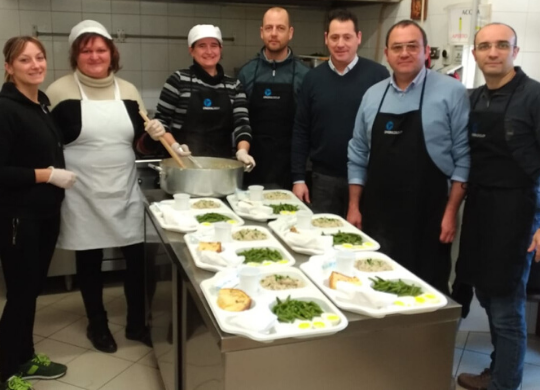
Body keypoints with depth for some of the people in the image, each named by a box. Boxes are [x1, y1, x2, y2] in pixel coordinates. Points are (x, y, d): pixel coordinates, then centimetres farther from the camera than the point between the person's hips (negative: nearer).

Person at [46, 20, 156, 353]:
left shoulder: (128, 91, 6)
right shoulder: (60, 91, -6)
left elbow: (142, 143, 11)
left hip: (125, 190, 3)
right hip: (83, 194, -3)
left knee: (138, 256, 6)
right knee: (89, 260, 10)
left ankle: (137, 323, 26)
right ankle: (97, 324, 31)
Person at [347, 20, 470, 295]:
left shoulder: (451, 92, -6)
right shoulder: (372, 95, 8)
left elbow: (463, 158, -6)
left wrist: (451, 212, -10)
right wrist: (354, 207, 7)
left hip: (426, 216, -4)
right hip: (376, 214, 4)